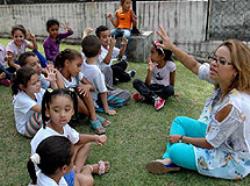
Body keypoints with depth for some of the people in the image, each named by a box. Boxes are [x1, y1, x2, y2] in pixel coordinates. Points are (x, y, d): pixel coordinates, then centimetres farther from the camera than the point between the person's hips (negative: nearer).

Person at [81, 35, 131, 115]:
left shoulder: (82, 64, -18)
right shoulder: (96, 71, -34)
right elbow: (102, 92, -25)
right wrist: (106, 109, -16)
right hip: (96, 101, -8)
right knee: (126, 95, 1)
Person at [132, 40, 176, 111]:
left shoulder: (171, 65, -17)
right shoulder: (152, 64, -11)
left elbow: (172, 83, -2)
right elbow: (147, 84, -18)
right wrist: (149, 70, -29)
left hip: (163, 89, -2)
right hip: (153, 87, 2)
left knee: (170, 89, -36)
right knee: (136, 82, -21)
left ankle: (144, 96, -26)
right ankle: (155, 98, -34)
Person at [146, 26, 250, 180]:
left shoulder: (234, 105, -37)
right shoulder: (224, 79, -16)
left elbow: (210, 143, -25)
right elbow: (195, 66, -2)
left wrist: (182, 138, -10)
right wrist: (171, 46, -10)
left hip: (233, 158, -8)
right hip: (218, 135, 8)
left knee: (176, 150, -17)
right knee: (180, 121, 10)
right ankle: (169, 161, 6)